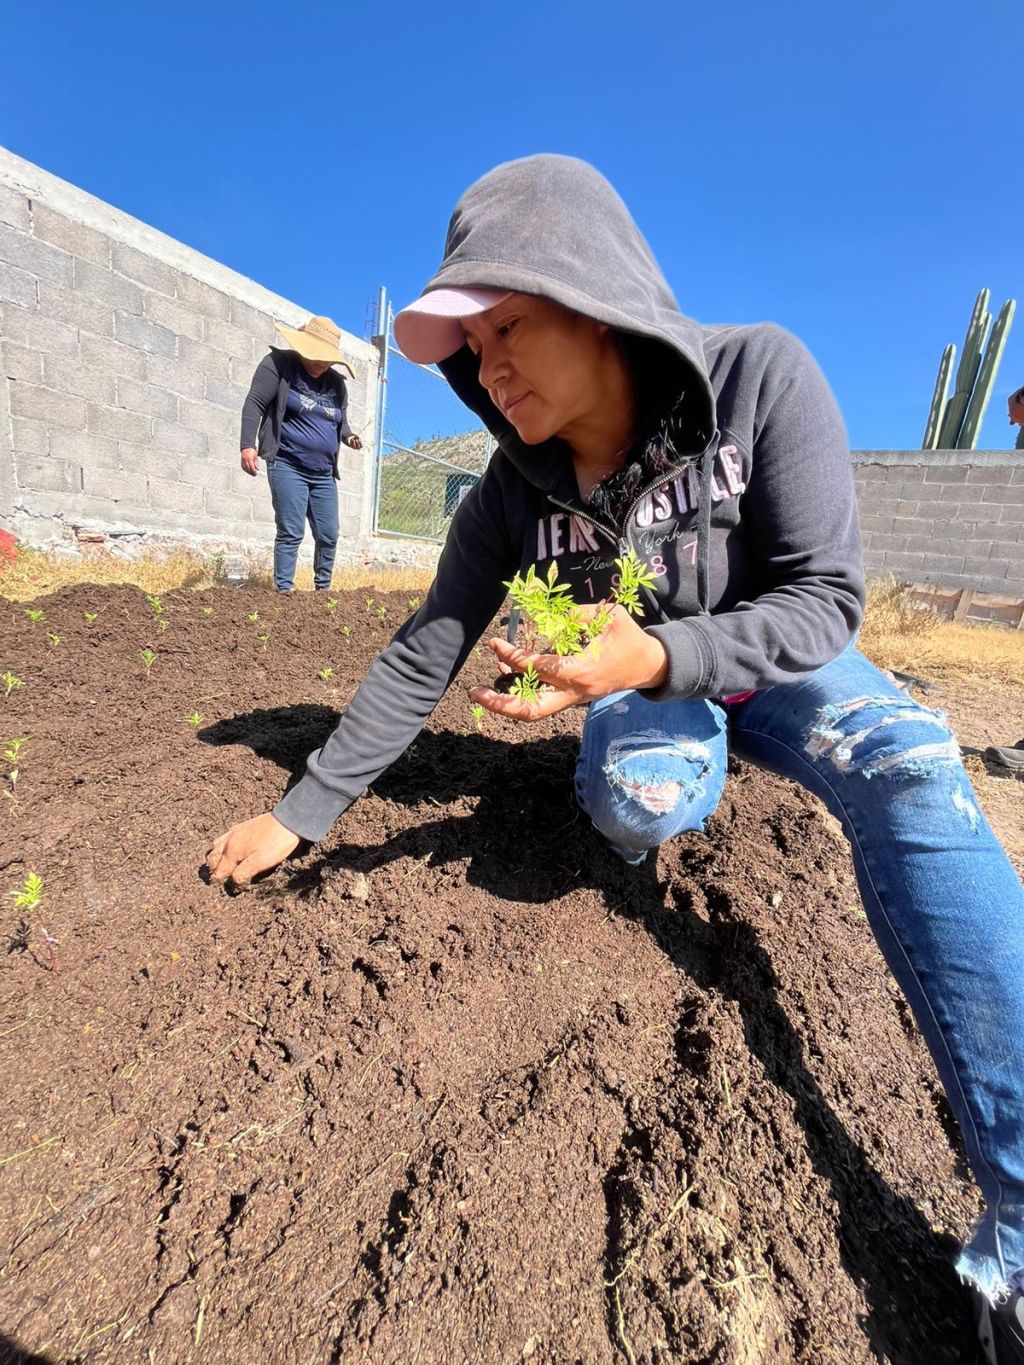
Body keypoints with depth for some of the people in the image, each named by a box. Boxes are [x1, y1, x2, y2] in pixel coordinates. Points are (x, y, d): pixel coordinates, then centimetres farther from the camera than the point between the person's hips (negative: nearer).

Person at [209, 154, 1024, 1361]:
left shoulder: (759, 376, -22)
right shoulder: (516, 490, -16)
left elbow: (826, 598, -22)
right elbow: (422, 659, -13)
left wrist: (657, 656, -41)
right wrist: (300, 813, -11)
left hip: (774, 659, 0)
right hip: (646, 682, 1)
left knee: (907, 769, -29)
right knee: (636, 799, -33)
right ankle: (647, 812, 7)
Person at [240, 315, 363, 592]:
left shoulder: (337, 383, 14)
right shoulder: (279, 363, -1)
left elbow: (341, 421, 24)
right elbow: (254, 403, -6)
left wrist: (348, 436, -1)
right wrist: (248, 444, -19)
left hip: (323, 474, 6)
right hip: (287, 467, -5)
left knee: (329, 535, 4)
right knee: (291, 533, -10)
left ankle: (323, 589, 18)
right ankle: (283, 590, -2)